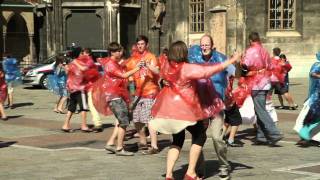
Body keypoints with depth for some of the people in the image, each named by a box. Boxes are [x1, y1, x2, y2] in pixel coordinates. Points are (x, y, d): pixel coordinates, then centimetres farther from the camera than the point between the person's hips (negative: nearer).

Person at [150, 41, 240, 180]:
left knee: (177, 140, 18)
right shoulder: (188, 68, -19)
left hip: (169, 107, 6)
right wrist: (231, 61, -14)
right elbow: (208, 70, -21)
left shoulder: (167, 66, 0)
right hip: (185, 109, -6)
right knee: (200, 136, 13)